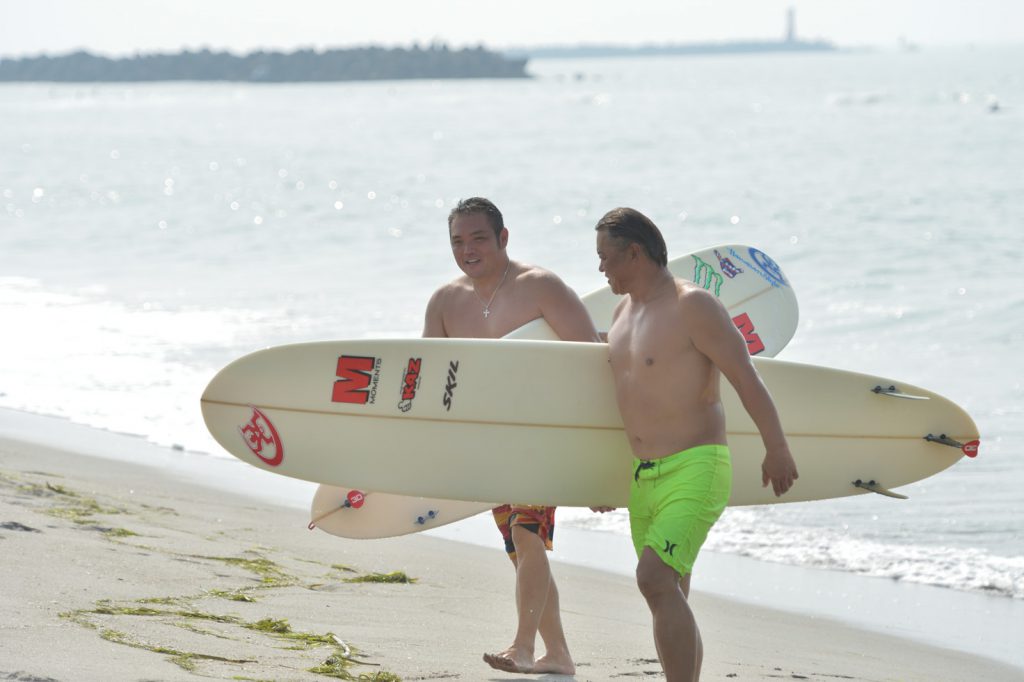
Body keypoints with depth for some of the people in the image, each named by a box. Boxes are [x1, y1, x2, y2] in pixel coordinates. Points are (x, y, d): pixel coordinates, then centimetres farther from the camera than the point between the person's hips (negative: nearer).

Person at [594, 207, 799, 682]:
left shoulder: (692, 307, -12)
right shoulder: (625, 310, 15)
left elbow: (746, 379, -14)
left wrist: (776, 451, -16)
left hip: (695, 469, -9)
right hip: (642, 477, 9)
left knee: (655, 580, -22)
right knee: (668, 597, 11)